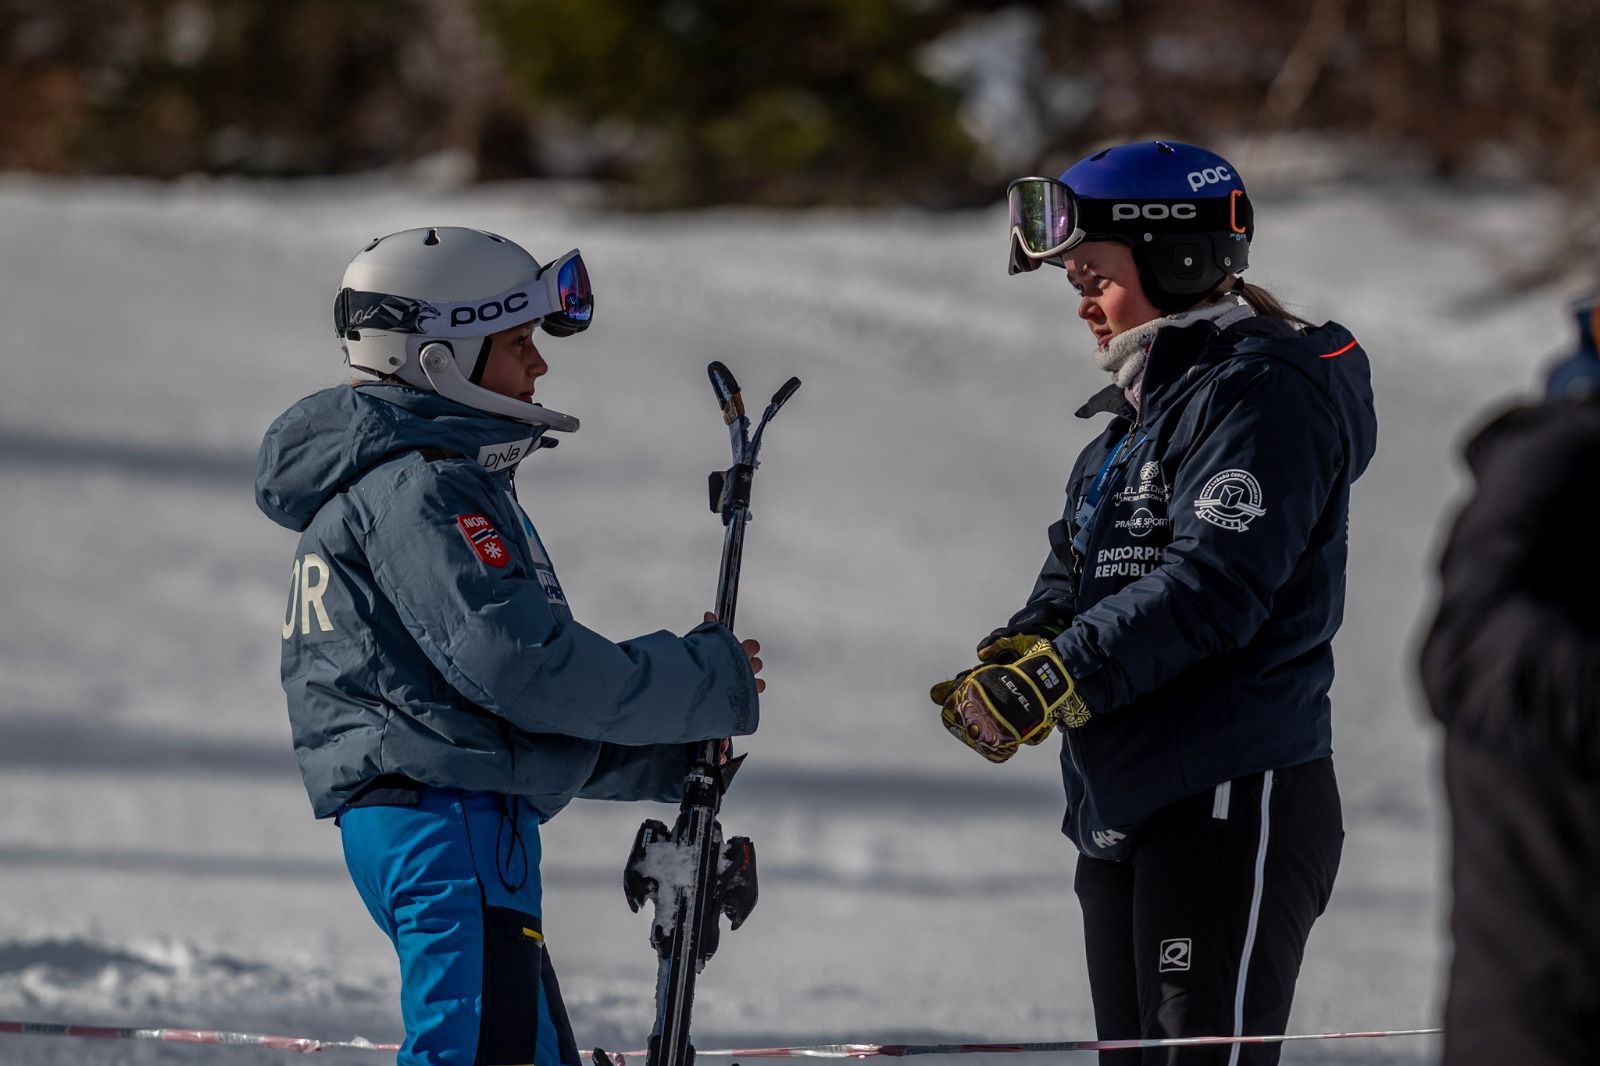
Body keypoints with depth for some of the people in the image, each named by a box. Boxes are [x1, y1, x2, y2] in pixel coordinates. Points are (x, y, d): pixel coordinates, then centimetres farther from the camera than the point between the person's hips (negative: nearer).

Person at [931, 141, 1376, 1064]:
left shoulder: (1264, 391, -12)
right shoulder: (1144, 410, 20)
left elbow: (1212, 584, -23)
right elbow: (1078, 569, 19)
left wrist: (1055, 680, -25)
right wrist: (1016, 655, -2)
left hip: (1233, 812, -11)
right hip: (1122, 812, 11)